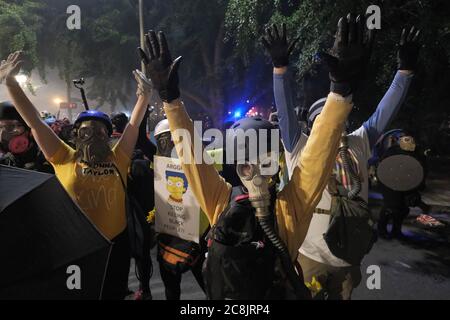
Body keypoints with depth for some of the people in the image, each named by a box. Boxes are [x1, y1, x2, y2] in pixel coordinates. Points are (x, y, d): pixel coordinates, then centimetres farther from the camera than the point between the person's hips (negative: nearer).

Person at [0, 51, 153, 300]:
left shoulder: (118, 159, -1)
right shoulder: (65, 159, -3)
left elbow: (134, 125, -2)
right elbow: (34, 122, -5)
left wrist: (144, 95, -10)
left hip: (114, 244, 1)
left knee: (114, 294, 18)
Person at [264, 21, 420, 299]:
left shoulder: (358, 145, 3)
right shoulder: (300, 148, -8)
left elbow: (385, 113, 2)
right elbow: (285, 111, -17)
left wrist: (406, 69, -2)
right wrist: (280, 67, -25)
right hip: (309, 254, -4)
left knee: (343, 297, 23)